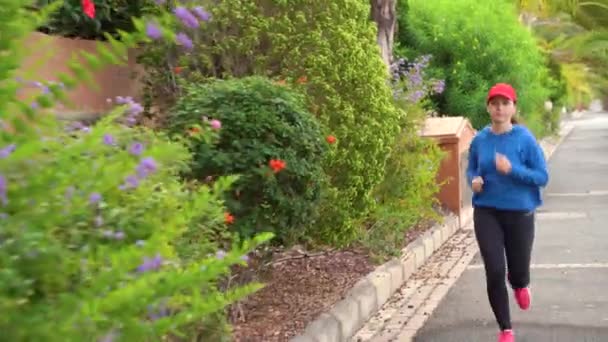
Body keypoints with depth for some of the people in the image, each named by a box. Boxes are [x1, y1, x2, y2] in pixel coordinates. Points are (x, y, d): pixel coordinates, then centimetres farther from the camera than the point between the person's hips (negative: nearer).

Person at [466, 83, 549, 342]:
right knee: (495, 272, -5)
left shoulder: (525, 139, -11)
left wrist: (512, 170, -25)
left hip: (519, 213, -1)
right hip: (486, 213, 2)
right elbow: (471, 169, 14)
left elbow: (542, 177, -10)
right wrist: (474, 180, -10)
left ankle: (520, 285, 51)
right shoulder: (480, 139, -1)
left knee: (518, 271, 9)